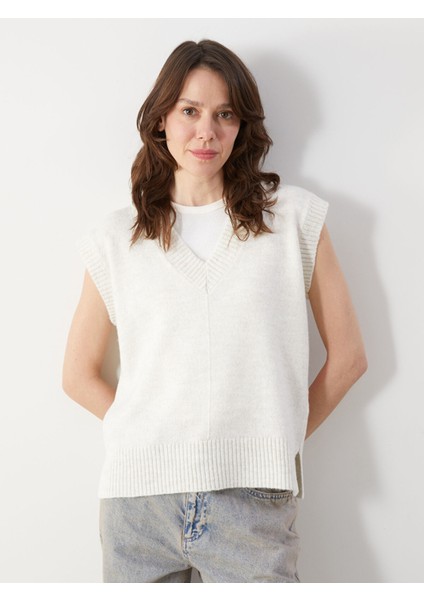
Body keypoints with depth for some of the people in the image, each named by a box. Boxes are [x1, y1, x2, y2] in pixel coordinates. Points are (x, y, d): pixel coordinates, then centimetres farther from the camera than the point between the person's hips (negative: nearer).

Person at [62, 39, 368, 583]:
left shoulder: (294, 217, 4)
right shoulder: (116, 237, 7)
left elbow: (347, 355, 5)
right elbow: (79, 375, 11)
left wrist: (277, 443, 3)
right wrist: (153, 439, 2)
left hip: (253, 501, -1)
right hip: (139, 498, 2)